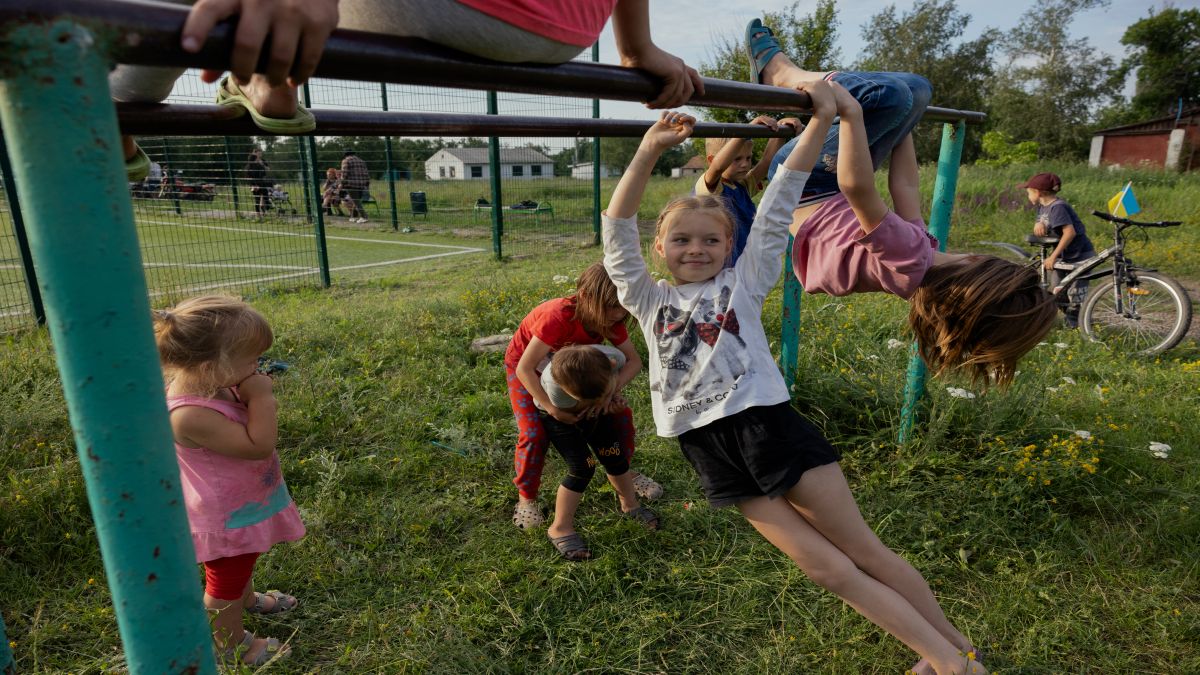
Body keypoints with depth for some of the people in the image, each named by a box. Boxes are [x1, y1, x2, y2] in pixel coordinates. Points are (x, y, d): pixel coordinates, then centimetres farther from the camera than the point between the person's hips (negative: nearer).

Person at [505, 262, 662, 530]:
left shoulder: (611, 318, -23)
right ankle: (526, 499, 5)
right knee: (534, 434, -20)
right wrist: (550, 408, -40)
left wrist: (612, 391, -38)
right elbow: (525, 369, -38)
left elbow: (634, 360, -21)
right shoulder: (559, 316, -41)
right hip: (525, 365, -5)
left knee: (620, 411, -2)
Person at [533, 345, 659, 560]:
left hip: (594, 407, 4)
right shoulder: (555, 387, -44)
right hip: (557, 414, -4)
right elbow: (572, 412, -24)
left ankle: (630, 504, 31)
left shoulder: (614, 356, -36)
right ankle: (560, 528, 4)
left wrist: (606, 396, -22)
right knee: (582, 467, -13)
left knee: (614, 455, 5)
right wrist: (605, 397, -29)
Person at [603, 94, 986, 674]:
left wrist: (820, 120, -5)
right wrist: (649, 152, -14)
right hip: (712, 451, 2)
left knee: (865, 551, 9)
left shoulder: (744, 281, 6)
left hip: (768, 425, -2)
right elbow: (618, 233, -3)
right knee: (827, 569, 6)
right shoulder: (649, 301, 9)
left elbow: (777, 207, 0)